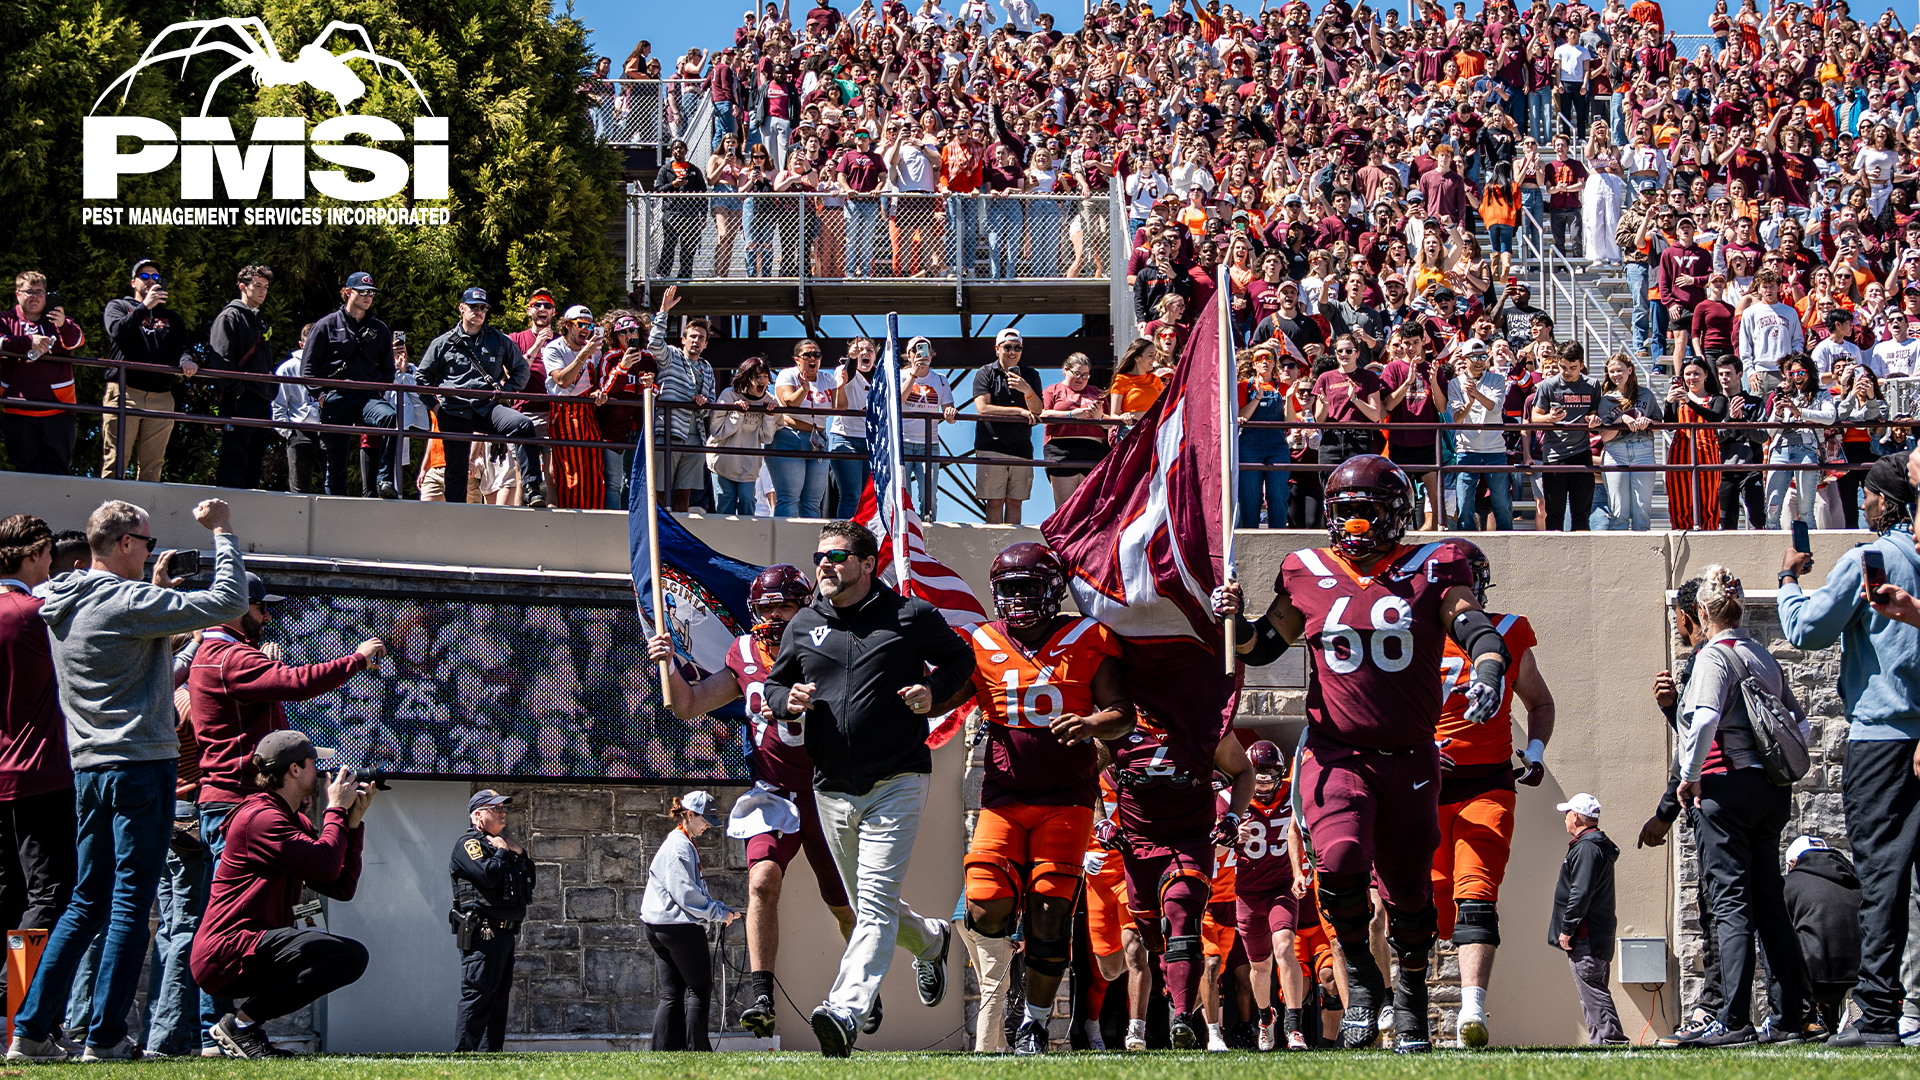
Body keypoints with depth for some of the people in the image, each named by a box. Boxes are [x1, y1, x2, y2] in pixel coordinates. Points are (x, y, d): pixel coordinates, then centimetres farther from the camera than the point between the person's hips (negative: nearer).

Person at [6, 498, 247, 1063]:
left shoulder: (61, 605, 12)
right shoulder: (128, 602, -13)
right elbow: (228, 601, -14)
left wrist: (157, 592, 25)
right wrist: (223, 532, -3)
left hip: (88, 767, 8)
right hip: (139, 763, -8)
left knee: (87, 903, 13)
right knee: (131, 903, -3)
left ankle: (30, 1030, 9)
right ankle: (105, 1037, -3)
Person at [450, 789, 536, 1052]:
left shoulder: (501, 843, 23)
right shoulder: (468, 843, -5)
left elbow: (529, 881, 24)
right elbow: (488, 875, -22)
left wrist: (520, 853, 10)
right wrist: (502, 852, -6)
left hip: (505, 931, 10)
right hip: (484, 931, -10)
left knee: (500, 994, 10)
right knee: (479, 992, -13)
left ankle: (491, 1051, 13)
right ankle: (464, 1051, -15)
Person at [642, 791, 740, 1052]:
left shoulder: (683, 844, 21)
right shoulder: (679, 846, -12)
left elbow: (695, 892, 23)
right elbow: (685, 893, -19)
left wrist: (720, 911, 11)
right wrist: (719, 913, -11)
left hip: (658, 929, 10)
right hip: (680, 926, -10)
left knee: (671, 995, 6)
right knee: (700, 989, -2)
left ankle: (661, 1051, 1)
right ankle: (695, 1048, -3)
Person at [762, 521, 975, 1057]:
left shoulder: (910, 616, -1)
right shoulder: (804, 625, 10)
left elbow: (960, 658, 12)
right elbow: (774, 685, 20)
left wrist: (933, 690, -7)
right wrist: (789, 701, -4)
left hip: (896, 783, -5)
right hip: (832, 788, 5)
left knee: (875, 902, -17)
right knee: (867, 904, 15)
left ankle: (846, 1011, -28)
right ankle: (930, 941, 46)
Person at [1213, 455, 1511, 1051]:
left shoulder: (1429, 570, 1)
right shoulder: (1308, 575, 6)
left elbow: (1472, 624, -11)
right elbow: (1262, 646, 16)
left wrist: (1489, 667, -32)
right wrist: (1235, 619, -5)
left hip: (1409, 757, 0)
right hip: (1336, 754, 0)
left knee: (1408, 890, 9)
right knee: (1341, 862, -24)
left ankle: (1411, 998, 33)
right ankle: (1360, 978, 0)